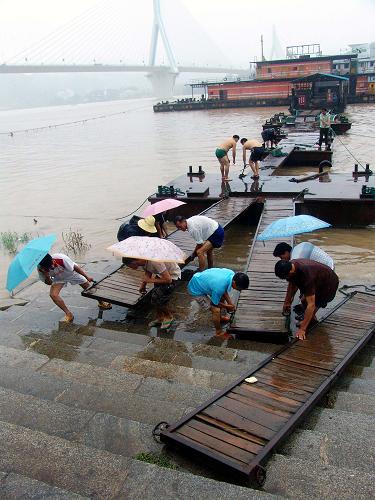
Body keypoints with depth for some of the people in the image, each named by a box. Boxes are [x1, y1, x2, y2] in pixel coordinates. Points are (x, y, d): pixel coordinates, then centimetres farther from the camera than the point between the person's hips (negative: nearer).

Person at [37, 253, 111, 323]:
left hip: (72, 273, -1)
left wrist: (87, 277, -16)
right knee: (53, 294, -21)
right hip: (59, 278, 2)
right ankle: (69, 314, -6)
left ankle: (101, 303, 34)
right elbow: (49, 283, -18)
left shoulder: (61, 258, -40)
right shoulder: (41, 268, -31)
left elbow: (75, 267, -24)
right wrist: (46, 276, -41)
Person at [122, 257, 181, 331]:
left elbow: (168, 279, -33)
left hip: (172, 275, -8)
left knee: (158, 299, -11)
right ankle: (159, 319, 25)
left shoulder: (155, 262, -38)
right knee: (155, 297, 6)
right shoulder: (143, 261, -12)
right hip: (162, 274, 8)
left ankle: (169, 318, 10)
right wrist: (143, 285, -1)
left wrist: (150, 280, -26)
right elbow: (148, 272, 10)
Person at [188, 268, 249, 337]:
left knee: (222, 298, 19)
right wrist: (227, 307, -3)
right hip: (196, 289, -8)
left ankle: (221, 317, 43)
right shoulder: (219, 287, -38)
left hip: (201, 280, 8)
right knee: (216, 310, -10)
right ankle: (219, 331, 13)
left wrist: (231, 304, -3)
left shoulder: (232, 274, -17)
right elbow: (214, 303, -17)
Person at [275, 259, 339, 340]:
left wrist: (302, 329, -38)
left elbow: (311, 305, -41)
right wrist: (287, 302, 11)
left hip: (329, 285, -8)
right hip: (318, 280, 8)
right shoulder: (290, 266, -18)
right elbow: (292, 285, 7)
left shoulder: (306, 275, -41)